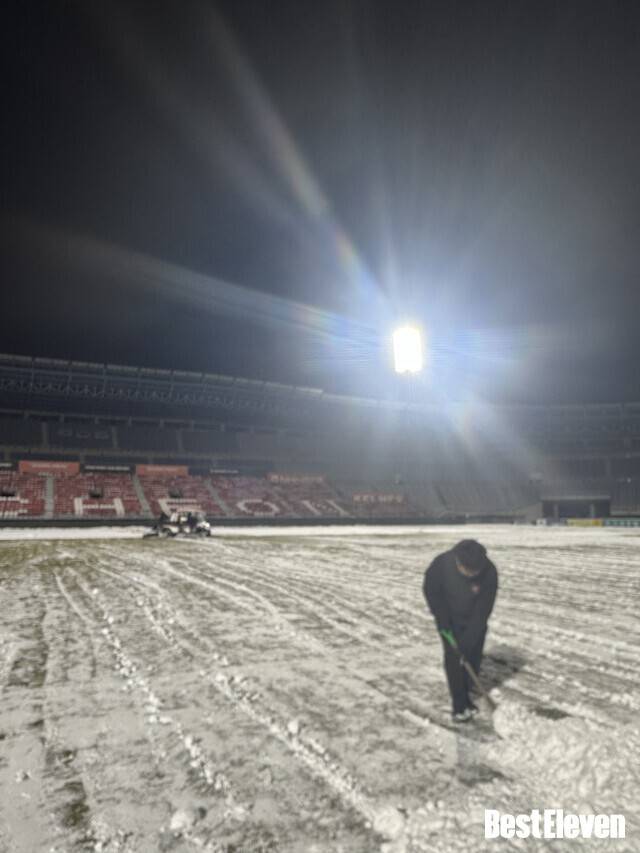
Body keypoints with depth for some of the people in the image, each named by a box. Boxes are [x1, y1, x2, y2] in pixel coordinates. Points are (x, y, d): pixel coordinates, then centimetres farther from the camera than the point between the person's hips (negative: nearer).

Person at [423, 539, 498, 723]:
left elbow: (483, 610, -25)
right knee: (453, 658, -7)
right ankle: (459, 705, 4)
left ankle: (464, 695, 26)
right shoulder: (441, 564, -31)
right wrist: (443, 621, -16)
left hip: (475, 620, 1)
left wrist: (468, 641, -25)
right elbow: (431, 591, -13)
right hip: (450, 619, -1)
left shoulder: (489, 573, -31)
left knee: (473, 657, 4)